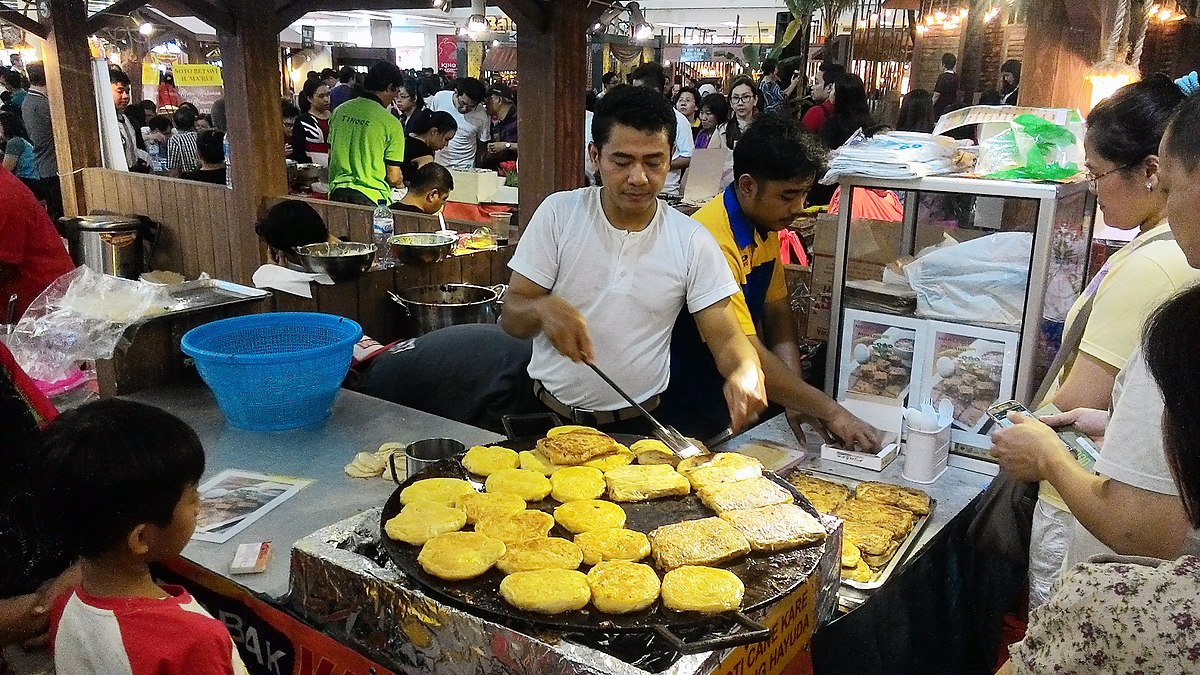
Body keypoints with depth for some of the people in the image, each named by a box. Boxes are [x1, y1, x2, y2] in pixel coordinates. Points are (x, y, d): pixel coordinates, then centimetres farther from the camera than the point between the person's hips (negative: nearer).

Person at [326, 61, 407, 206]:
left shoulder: (339, 111, 5)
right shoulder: (391, 123, -11)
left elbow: (330, 157, 15)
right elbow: (393, 178, -8)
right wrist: (400, 181, 15)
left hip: (337, 192, 6)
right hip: (371, 197, -5)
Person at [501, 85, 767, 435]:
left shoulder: (692, 241, -1)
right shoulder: (558, 213, -4)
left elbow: (725, 337, -1)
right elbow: (511, 318, -3)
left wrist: (746, 371, -25)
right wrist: (543, 308, -26)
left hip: (639, 424, 1)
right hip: (549, 415, 0)